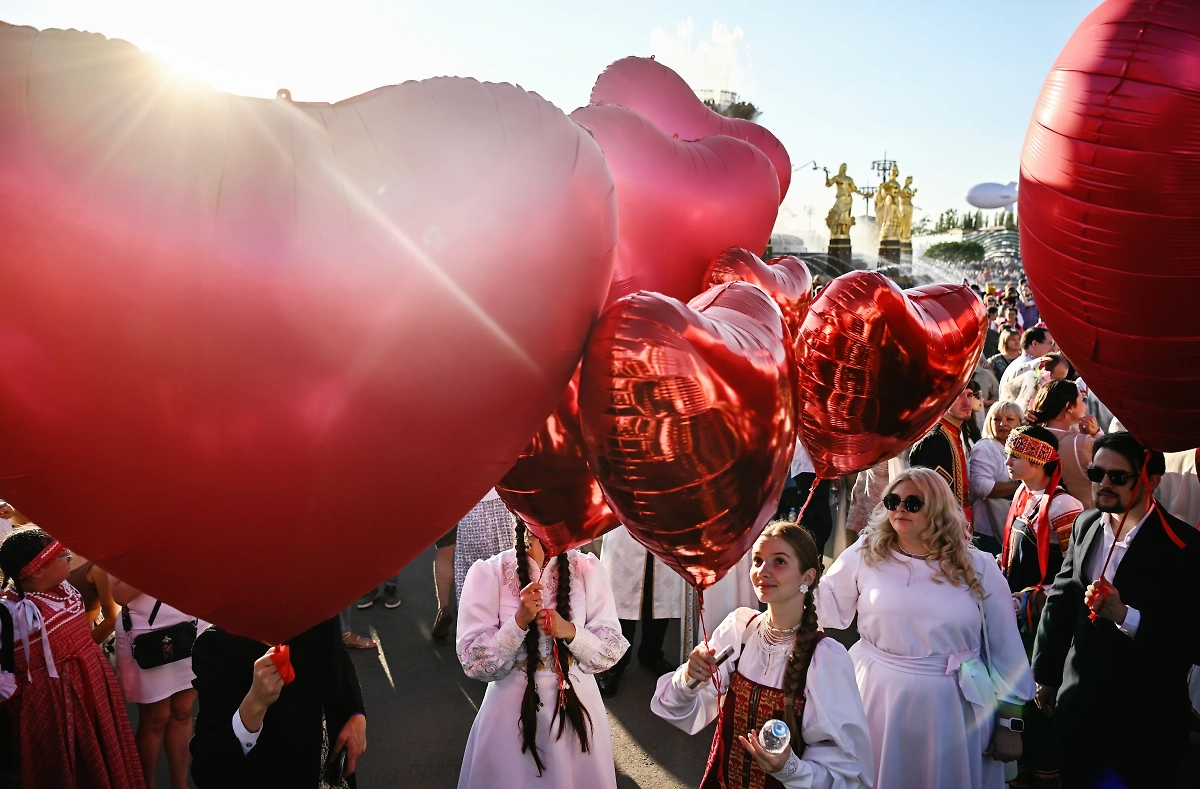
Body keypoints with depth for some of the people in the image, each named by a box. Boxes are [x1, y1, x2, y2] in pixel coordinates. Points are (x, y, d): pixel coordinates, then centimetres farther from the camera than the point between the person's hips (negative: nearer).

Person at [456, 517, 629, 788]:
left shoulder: (587, 569, -6)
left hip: (578, 710, 2)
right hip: (511, 716, -2)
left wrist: (570, 631, -22)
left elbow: (613, 650, -5)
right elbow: (474, 663, -13)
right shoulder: (489, 572, -12)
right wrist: (519, 621, -26)